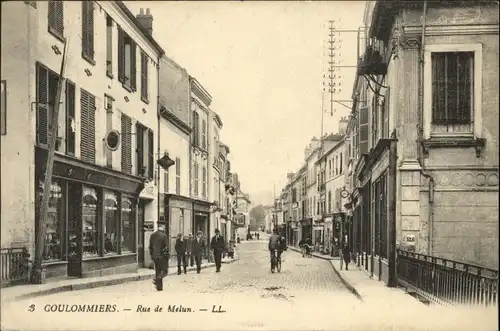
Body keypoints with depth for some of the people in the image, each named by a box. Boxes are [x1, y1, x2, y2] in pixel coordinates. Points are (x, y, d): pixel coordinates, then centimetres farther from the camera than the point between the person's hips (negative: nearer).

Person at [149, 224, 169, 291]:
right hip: (162, 256, -6)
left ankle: (159, 287, 12)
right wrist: (167, 257, -5)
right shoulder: (164, 236, -12)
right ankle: (156, 279, -18)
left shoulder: (152, 235, 8)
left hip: (154, 256, 6)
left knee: (158, 271, 13)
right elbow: (166, 247, -12)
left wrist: (151, 255, 18)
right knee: (164, 270, 6)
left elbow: (150, 246, 12)